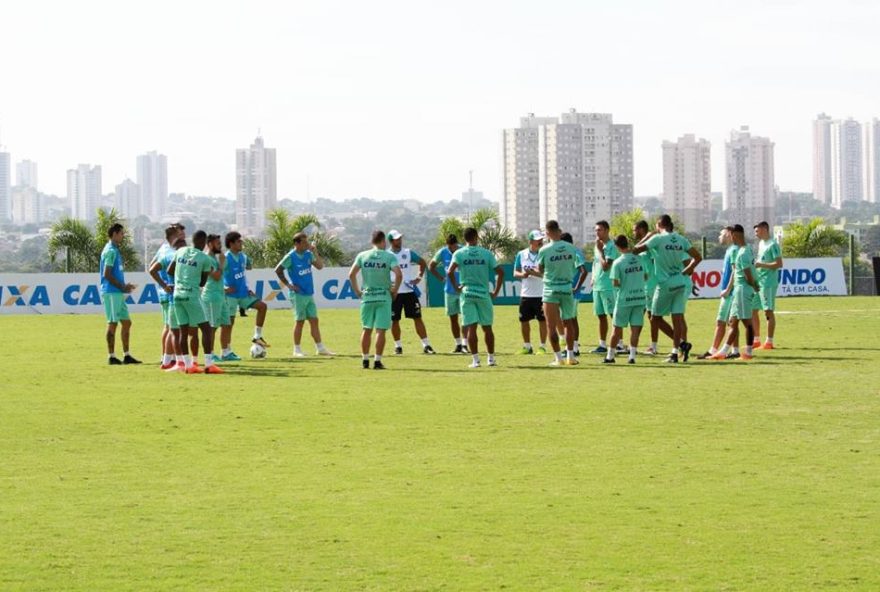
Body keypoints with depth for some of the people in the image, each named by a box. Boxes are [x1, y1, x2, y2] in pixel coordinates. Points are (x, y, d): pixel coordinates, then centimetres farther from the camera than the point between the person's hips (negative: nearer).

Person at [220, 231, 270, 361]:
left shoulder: (243, 257, 6)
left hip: (243, 293, 7)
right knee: (228, 322, -2)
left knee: (262, 306, -4)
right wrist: (223, 288, -19)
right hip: (231, 295, -7)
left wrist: (246, 288, 10)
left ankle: (257, 336, 5)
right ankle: (226, 353, 4)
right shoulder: (226, 259, -17)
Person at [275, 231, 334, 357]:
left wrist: (315, 253, -8)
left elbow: (320, 266, 4)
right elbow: (278, 270, -8)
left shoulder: (308, 254, 6)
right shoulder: (291, 257, -11)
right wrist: (288, 284, -9)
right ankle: (297, 350, 6)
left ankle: (320, 348, 11)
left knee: (314, 320, 7)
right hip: (298, 294, -6)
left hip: (309, 294, 6)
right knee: (299, 321, -2)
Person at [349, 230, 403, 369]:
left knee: (366, 329, 12)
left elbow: (351, 274, -2)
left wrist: (357, 291, 7)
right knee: (380, 330, 0)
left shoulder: (362, 256, 3)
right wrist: (395, 290, -3)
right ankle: (377, 361, -2)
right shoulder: (389, 256, -4)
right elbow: (398, 274, -16)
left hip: (367, 297, 2)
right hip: (384, 297, -2)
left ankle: (365, 360, 16)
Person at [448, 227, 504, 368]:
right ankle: (491, 358, 17)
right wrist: (496, 291, 5)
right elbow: (500, 272, -2)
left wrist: (456, 287, -4)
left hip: (466, 293, -1)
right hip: (484, 293, 1)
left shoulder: (459, 254, -2)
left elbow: (450, 271, -16)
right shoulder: (486, 253, 1)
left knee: (471, 327, 0)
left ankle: (476, 360, -5)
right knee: (487, 327, 11)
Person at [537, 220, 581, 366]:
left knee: (552, 326, 3)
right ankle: (570, 355, 17)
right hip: (567, 289, 3)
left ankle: (558, 357, 0)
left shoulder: (545, 250, -12)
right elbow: (574, 268, 9)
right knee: (568, 323, 16)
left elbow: (540, 270, 2)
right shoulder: (571, 248, -3)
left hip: (551, 290, -3)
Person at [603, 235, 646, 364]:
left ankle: (610, 356, 14)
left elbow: (615, 283, -12)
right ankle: (632, 356, -1)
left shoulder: (618, 263, -11)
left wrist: (621, 285, 7)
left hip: (624, 300, -3)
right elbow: (645, 277, 14)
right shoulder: (639, 259, 2)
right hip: (640, 299, 3)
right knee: (635, 328, 3)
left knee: (617, 328, 7)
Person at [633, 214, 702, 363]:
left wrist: (647, 237, 5)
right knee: (677, 318, 4)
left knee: (656, 318, 6)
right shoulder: (681, 240, 5)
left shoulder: (658, 239, -10)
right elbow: (697, 257, 6)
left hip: (665, 284, -5)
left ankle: (680, 343, -8)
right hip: (680, 283, 5)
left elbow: (636, 250, -9)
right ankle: (675, 353, 2)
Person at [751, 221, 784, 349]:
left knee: (769, 311, -5)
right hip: (757, 282, 9)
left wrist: (761, 265, -19)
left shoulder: (772, 245, -12)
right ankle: (756, 341, 16)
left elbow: (779, 264, -18)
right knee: (753, 310, 9)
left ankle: (769, 342, -2)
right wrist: (754, 265, 8)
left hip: (768, 283, -9)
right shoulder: (761, 243, 16)